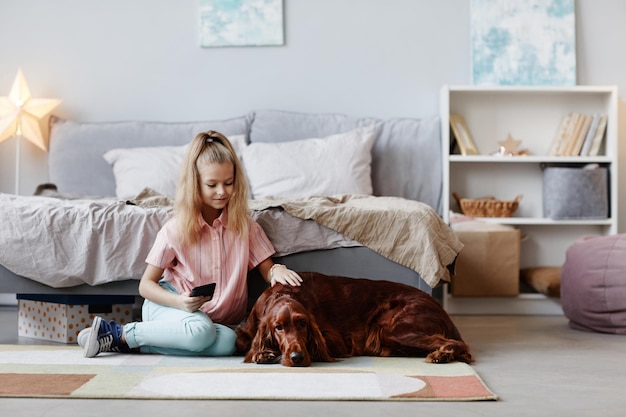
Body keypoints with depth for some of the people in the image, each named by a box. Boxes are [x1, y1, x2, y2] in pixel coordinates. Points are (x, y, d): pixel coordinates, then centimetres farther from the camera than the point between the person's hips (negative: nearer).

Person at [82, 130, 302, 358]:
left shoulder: (244, 225, -1)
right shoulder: (176, 229, -8)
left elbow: (266, 270, 2)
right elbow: (146, 285, -4)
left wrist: (277, 271, -23)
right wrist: (180, 301, -24)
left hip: (218, 319, 4)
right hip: (169, 305, -4)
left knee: (228, 342, -32)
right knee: (199, 330, -37)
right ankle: (119, 333, -17)